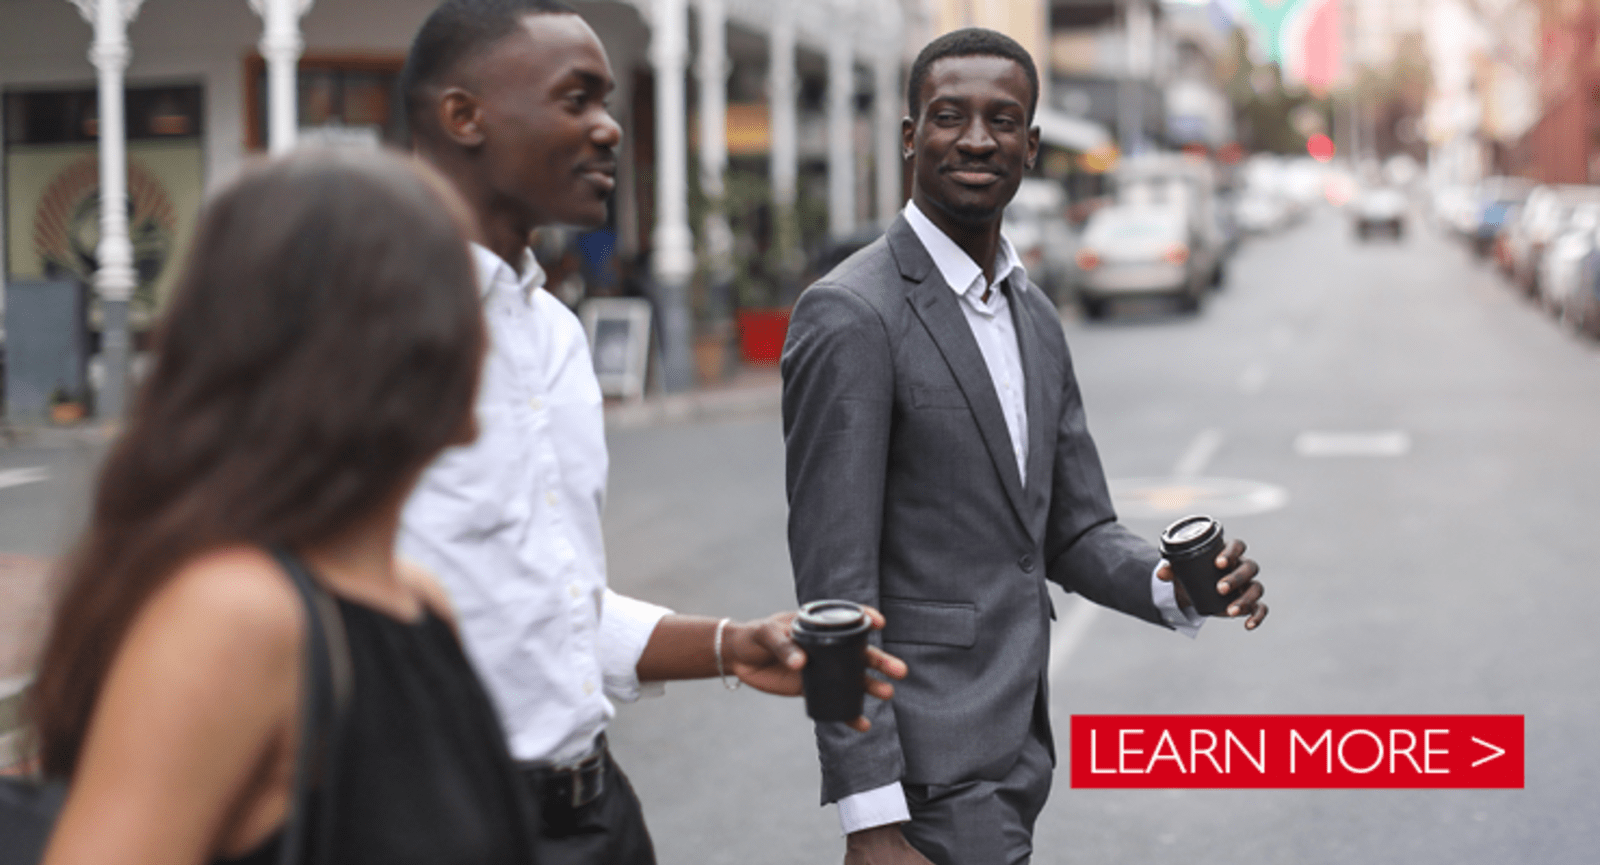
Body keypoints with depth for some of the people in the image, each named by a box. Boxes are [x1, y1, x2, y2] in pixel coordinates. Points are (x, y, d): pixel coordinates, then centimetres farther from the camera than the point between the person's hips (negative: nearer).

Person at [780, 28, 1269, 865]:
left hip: (1012, 747, 8)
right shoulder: (850, 317, -15)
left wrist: (1171, 584, -8)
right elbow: (834, 584, -18)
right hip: (927, 761, -8)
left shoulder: (1034, 316, 12)